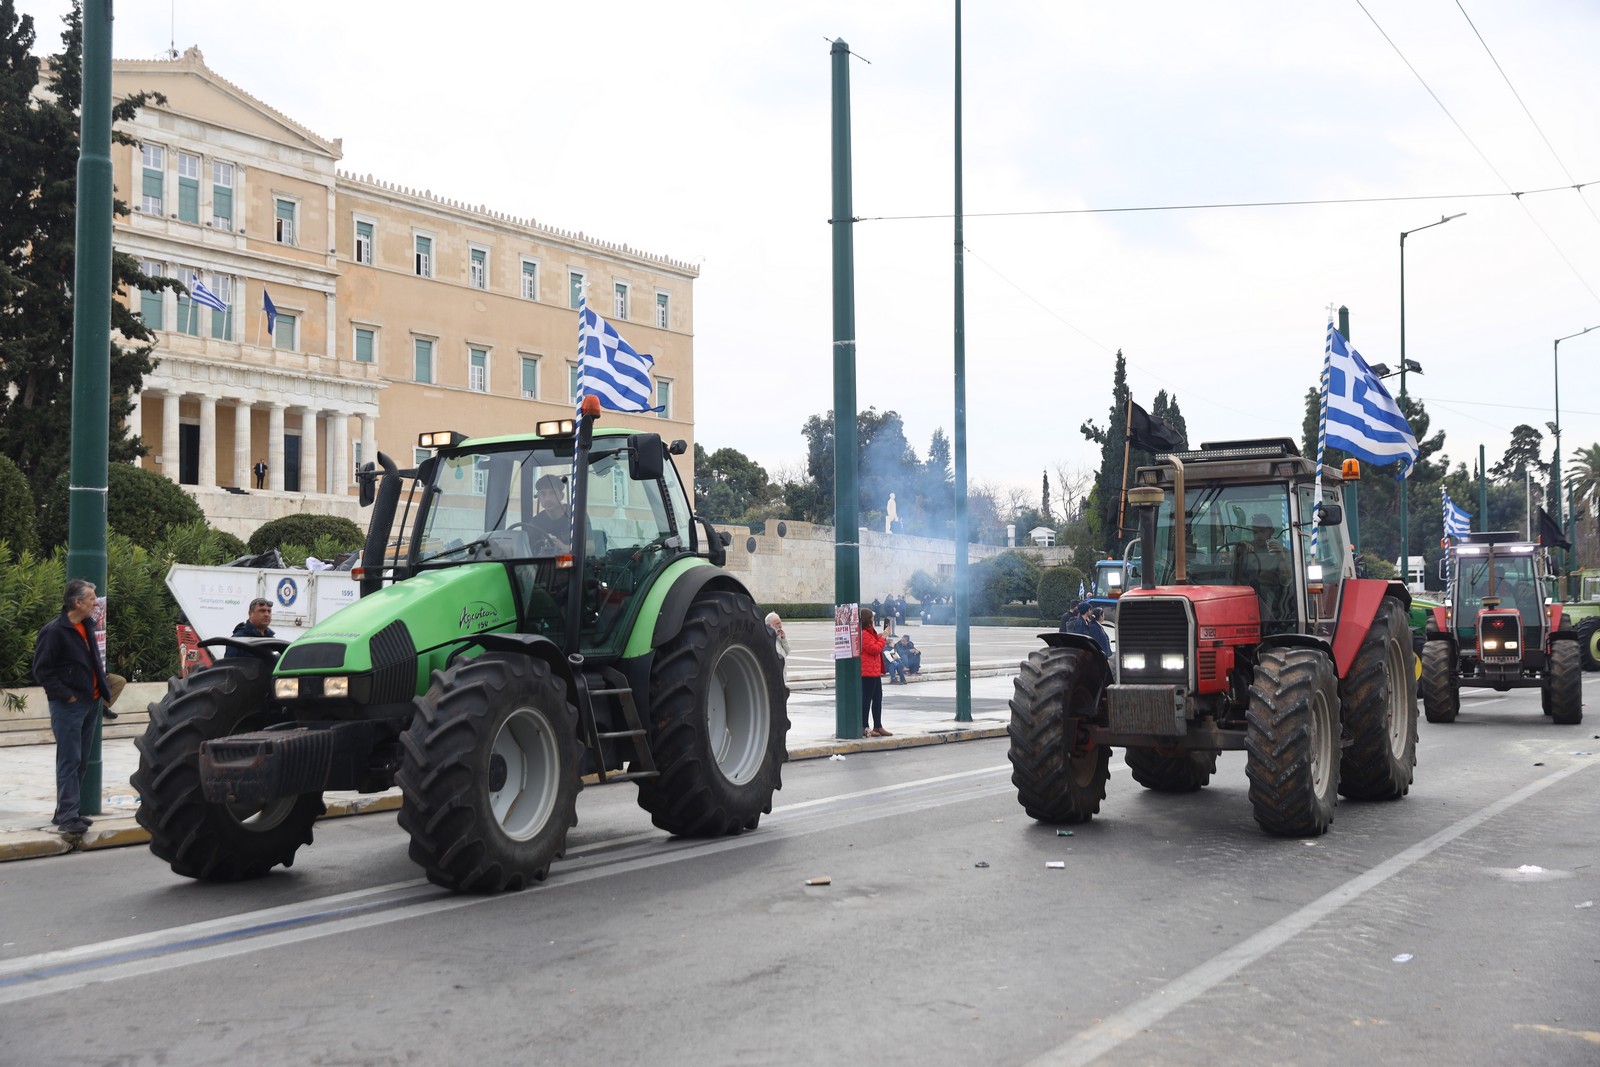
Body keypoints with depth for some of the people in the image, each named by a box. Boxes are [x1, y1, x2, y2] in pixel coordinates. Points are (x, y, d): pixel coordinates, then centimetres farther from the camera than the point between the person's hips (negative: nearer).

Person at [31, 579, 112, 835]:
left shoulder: (87, 626, 12)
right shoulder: (54, 631, -13)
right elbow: (42, 670, -14)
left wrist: (104, 686, 11)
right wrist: (67, 696, -16)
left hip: (90, 703, 8)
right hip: (68, 707, -8)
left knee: (81, 762, 12)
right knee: (69, 761, -8)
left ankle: (67, 811, 20)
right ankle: (67, 816, -7)